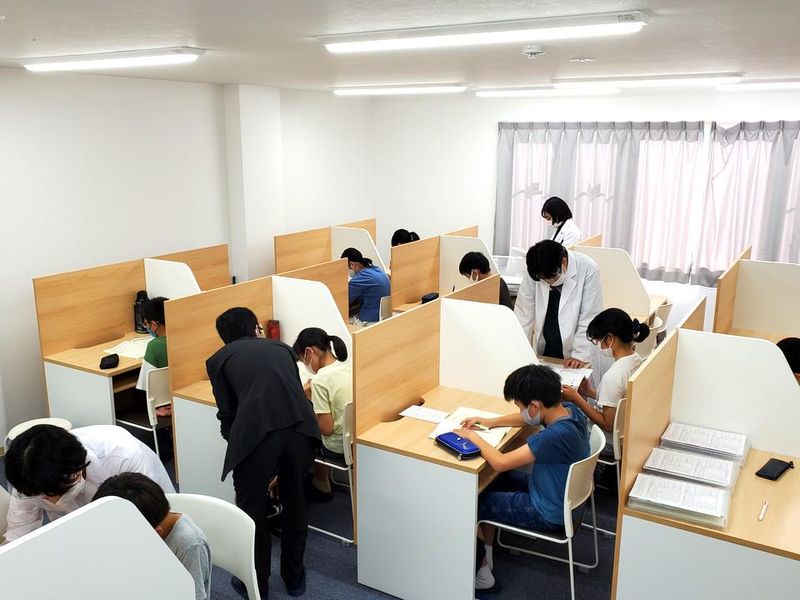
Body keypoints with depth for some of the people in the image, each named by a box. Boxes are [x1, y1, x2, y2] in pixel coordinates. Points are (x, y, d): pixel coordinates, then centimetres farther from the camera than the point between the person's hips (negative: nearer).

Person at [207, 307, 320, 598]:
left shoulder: (219, 359, 21)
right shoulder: (282, 347, 29)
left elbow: (227, 416, 16)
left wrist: (237, 445, 35)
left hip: (257, 433, -3)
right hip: (301, 427, 4)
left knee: (252, 511, 21)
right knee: (295, 504, 26)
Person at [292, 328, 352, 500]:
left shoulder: (320, 380, -21)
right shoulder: (351, 368, -1)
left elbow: (327, 428, -19)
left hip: (340, 450, -6)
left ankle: (322, 485, 34)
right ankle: (325, 480, 36)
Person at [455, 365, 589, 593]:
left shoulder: (555, 436, -37)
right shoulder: (569, 410, -10)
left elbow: (500, 463, -30)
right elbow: (526, 419, 11)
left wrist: (472, 436, -15)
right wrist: (490, 422, 3)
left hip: (549, 513, -8)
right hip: (560, 494, 8)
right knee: (492, 482, 20)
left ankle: (481, 571, 19)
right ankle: (486, 556, 29)